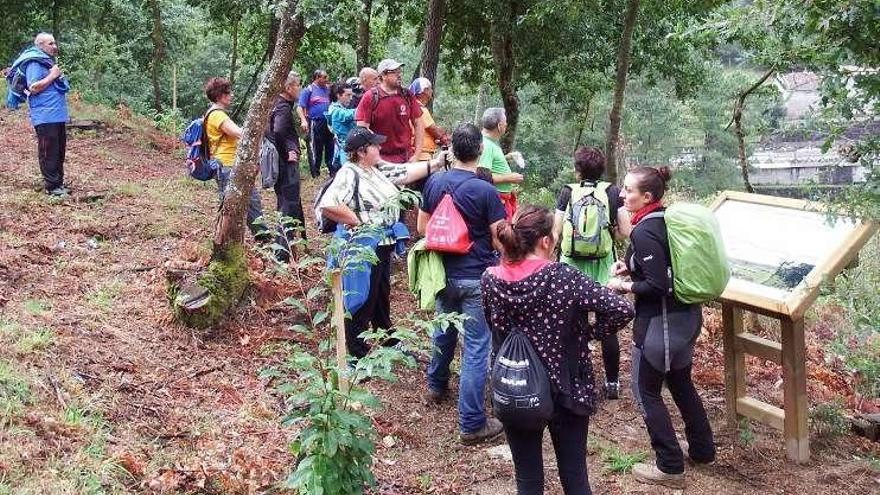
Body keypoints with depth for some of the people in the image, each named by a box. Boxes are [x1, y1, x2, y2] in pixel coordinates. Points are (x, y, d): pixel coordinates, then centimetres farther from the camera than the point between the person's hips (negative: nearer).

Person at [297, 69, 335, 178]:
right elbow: (300, 107, -6)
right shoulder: (308, 90, -1)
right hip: (315, 123, -5)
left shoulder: (327, 88, 14)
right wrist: (304, 121, -20)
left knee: (330, 146, 8)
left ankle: (333, 171, 17)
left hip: (328, 122, 5)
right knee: (315, 149, 0)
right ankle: (315, 173, 7)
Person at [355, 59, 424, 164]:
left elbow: (418, 124, 11)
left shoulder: (407, 96, 7)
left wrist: (417, 154, 3)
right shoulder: (370, 98, -3)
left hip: (406, 158, 3)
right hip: (380, 158, -3)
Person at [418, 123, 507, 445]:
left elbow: (422, 227, 8)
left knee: (443, 331, 28)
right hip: (476, 278, -6)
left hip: (444, 273, 6)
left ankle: (436, 386, 50)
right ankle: (472, 424, 2)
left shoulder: (434, 182, -2)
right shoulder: (485, 191, -18)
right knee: (476, 348, -1)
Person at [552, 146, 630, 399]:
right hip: (603, 264, 1)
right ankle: (612, 382, 17)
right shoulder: (613, 192, -2)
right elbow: (624, 231, -6)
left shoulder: (568, 192, -4)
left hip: (572, 263, 0)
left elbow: (556, 232, -7)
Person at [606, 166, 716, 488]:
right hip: (686, 316, 9)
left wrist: (624, 286, -11)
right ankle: (702, 448, 37)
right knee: (681, 382, 24)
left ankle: (670, 467, 12)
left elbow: (657, 286, -24)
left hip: (660, 322, -9)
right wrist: (630, 267, 7)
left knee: (646, 391, 6)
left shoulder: (644, 232, -23)